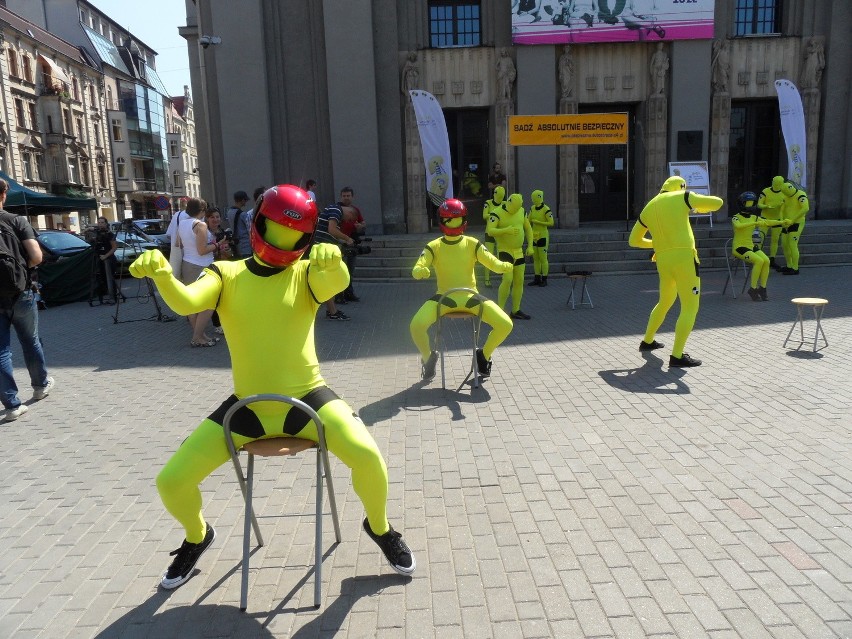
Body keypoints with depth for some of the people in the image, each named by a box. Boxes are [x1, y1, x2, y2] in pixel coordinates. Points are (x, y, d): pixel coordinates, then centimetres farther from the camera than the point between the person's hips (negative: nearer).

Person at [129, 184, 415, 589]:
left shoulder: (305, 274, -2)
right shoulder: (226, 275, 0)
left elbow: (337, 283, -26)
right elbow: (184, 302, -20)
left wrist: (332, 263, -50)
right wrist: (160, 271, -41)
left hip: (306, 399, -1)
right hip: (247, 406, 2)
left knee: (367, 456, -23)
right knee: (171, 482, -4)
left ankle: (379, 528, 11)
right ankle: (197, 537, 32)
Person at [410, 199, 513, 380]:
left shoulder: (472, 244, 0)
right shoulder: (434, 247, -4)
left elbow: (494, 264, -8)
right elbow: (416, 270, -15)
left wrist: (505, 266, -31)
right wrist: (420, 271, -40)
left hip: (470, 297, 2)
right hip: (445, 297, -1)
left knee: (505, 324, -16)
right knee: (416, 325, -27)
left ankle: (484, 355, 15)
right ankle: (428, 357, 7)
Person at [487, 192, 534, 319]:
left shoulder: (521, 211, 5)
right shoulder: (497, 213, -14)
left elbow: (528, 228, 14)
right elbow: (489, 231, -25)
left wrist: (530, 246, 5)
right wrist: (506, 230, -38)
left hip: (519, 251, 7)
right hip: (504, 251, -7)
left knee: (519, 281, 7)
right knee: (507, 279, -19)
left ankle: (515, 311, 17)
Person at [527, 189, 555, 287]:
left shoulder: (546, 209, -14)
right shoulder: (532, 208, 7)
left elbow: (551, 223, -16)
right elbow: (529, 220, 19)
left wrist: (537, 222, -20)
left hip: (543, 236, -7)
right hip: (534, 236, 7)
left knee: (543, 259, -3)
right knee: (535, 258, 11)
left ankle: (544, 280, 5)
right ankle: (537, 279, 18)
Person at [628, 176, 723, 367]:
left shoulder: (648, 209, 17)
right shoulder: (682, 197, 3)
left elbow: (633, 240, 23)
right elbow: (717, 202, 4)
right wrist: (700, 208, 23)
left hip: (663, 260, 6)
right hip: (684, 256, -6)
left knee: (665, 302, 26)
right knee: (690, 307, -2)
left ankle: (647, 341, 37)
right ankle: (677, 356, -6)